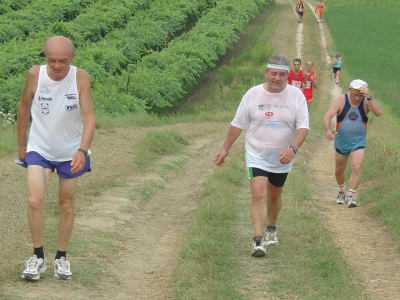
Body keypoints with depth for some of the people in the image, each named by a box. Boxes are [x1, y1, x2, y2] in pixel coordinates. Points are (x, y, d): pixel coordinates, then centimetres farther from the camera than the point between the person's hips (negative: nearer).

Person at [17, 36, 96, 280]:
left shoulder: (81, 78, -22)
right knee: (35, 201, -12)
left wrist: (82, 151, -40)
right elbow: (24, 108, -1)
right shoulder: (35, 74, -17)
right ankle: (38, 256, 4)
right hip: (39, 149, 0)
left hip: (71, 152, 0)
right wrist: (21, 144, 6)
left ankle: (62, 257, 27)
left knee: (66, 205, 12)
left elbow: (89, 117, -26)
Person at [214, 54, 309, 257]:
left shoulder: (296, 96, -7)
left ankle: (271, 229, 41)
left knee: (274, 195, 17)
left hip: (282, 158, 2)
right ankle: (258, 240, -18)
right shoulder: (253, 94, -7)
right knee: (258, 194, -16)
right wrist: (225, 149, 5)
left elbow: (303, 126, -10)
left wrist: (293, 148, -27)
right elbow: (238, 124, 2)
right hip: (257, 155, -2)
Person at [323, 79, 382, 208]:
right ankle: (341, 191, 41)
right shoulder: (341, 100, -12)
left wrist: (369, 97, -37)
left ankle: (350, 196, -12)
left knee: (356, 167, -19)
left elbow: (378, 113, -28)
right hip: (341, 141, 1)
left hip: (358, 142, -1)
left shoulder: (366, 102, -11)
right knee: (339, 170, 15)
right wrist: (327, 130, -40)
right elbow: (328, 116, -21)